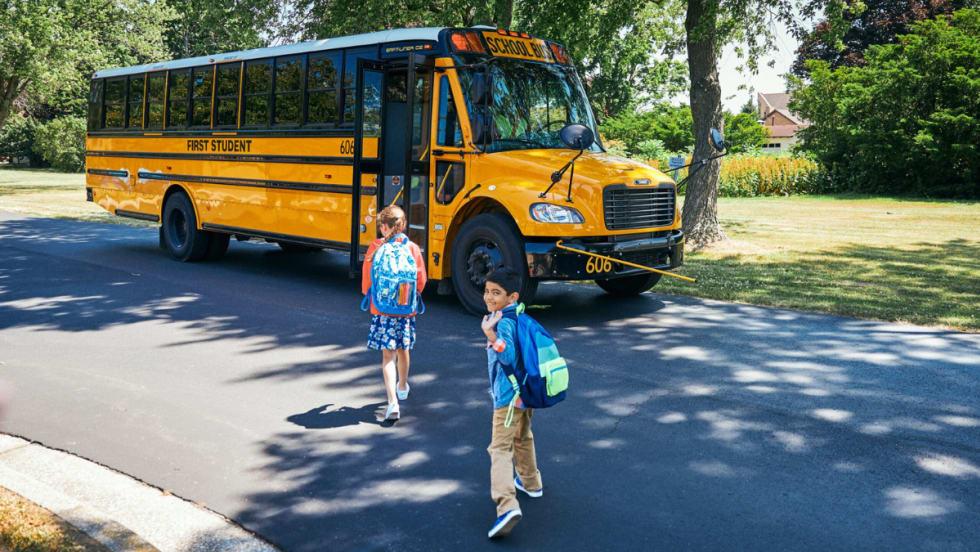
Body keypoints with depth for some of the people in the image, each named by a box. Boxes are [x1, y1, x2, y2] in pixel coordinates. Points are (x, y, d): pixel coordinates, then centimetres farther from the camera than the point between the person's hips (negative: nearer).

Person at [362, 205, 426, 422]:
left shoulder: (375, 247, -8)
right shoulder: (413, 249, -4)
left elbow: (366, 280, -1)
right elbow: (421, 281, 2)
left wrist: (370, 295, 18)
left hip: (381, 309, -2)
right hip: (406, 309, 2)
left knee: (388, 354, -2)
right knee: (403, 350, 21)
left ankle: (393, 402, -13)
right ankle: (403, 387, 44)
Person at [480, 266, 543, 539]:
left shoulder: (503, 322, -20)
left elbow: (509, 357, -30)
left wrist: (491, 335, -35)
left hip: (508, 398, -10)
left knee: (500, 449, -13)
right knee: (523, 439, 29)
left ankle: (507, 505, -25)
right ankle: (531, 482, 46)